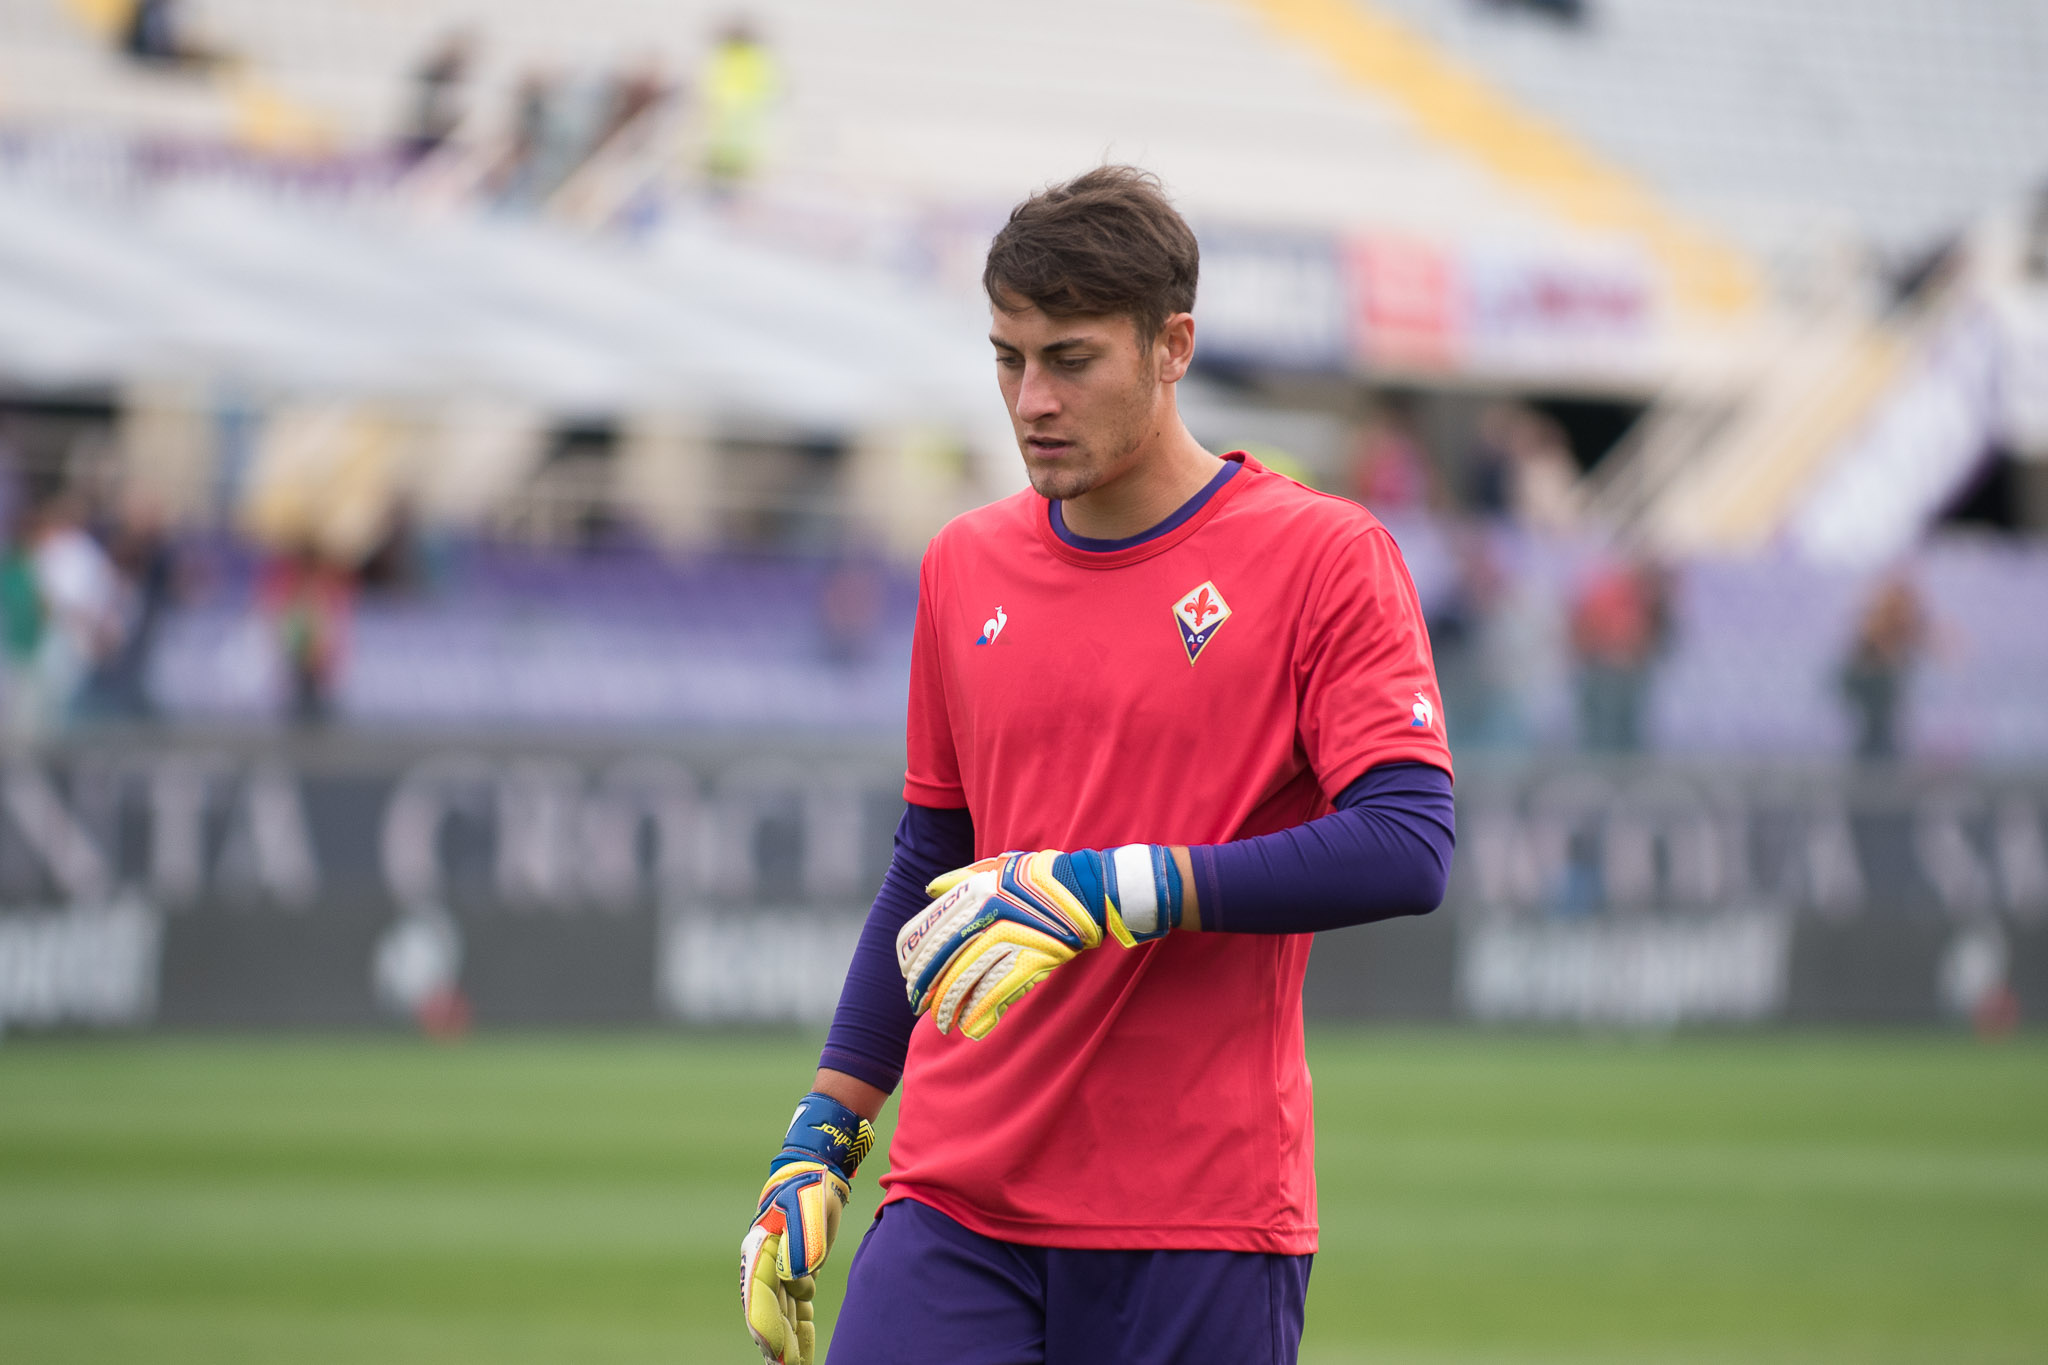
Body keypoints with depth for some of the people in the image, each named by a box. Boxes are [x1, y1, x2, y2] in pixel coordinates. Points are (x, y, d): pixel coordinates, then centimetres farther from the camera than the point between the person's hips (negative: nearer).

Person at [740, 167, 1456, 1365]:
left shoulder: (1325, 558, -4)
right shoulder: (967, 568, 13)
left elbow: (1408, 850, -15)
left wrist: (1116, 891, -21)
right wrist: (823, 1137, 15)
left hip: (1202, 1225, -4)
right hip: (956, 1207, 4)